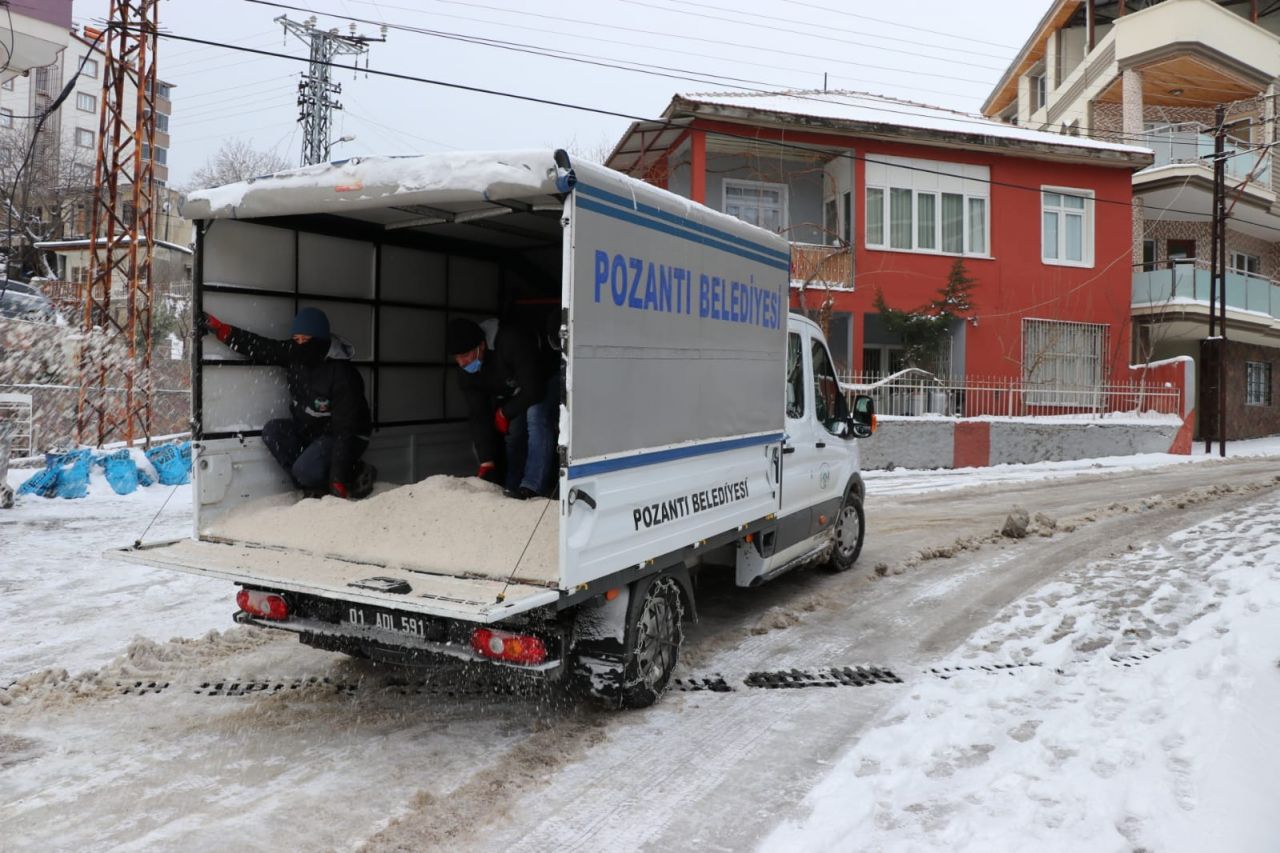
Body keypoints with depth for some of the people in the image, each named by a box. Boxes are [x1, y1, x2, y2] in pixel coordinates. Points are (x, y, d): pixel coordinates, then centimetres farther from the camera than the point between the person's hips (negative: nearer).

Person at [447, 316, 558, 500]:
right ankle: (513, 487, 13)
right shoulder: (466, 373, -17)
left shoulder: (512, 342, -40)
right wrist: (487, 463, -24)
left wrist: (504, 413, -22)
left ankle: (533, 487, -32)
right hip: (516, 392, 7)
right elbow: (478, 416, -17)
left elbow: (534, 390, -37)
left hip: (546, 379, -7)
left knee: (536, 416, -28)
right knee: (512, 432, -1)